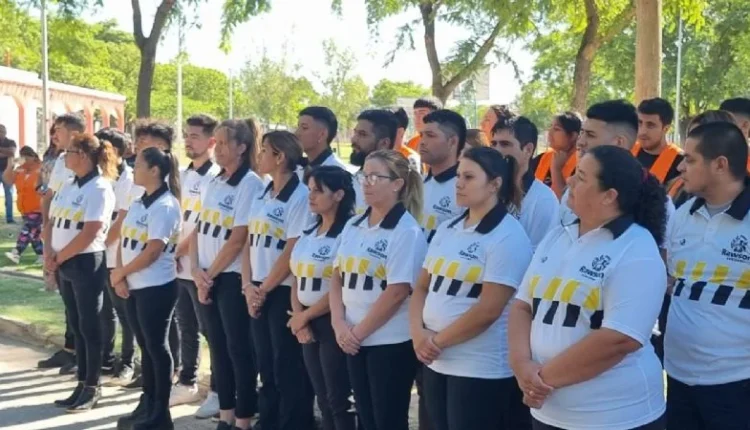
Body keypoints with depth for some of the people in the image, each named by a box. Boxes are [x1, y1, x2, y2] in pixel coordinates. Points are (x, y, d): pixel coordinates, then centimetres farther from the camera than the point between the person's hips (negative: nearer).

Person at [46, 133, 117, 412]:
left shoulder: (99, 188, -13)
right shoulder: (67, 187, 13)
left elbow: (89, 233, -20)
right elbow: (52, 223, 13)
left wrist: (59, 257, -12)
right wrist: (49, 253, -5)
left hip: (86, 263, -8)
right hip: (64, 266, 8)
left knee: (90, 326, 0)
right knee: (76, 325, 13)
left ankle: (92, 388, 9)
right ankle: (82, 385, 21)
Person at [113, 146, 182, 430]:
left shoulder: (165, 206, -15)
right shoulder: (138, 204, 12)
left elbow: (152, 251, -20)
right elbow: (124, 241, 11)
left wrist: (119, 273, -11)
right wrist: (120, 275, -3)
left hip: (157, 288, -8)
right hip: (134, 286, 8)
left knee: (157, 347, 0)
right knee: (145, 346, 15)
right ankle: (147, 404, 25)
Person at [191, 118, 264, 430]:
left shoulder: (250, 183, -12)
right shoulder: (214, 183, 11)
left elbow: (238, 239, -16)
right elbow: (198, 230, 11)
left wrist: (211, 275, -9)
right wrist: (197, 270, -3)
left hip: (233, 278, -8)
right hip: (207, 278, 8)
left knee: (239, 349, 0)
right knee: (218, 347, 12)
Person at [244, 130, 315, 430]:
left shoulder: (300, 197, -12)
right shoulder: (261, 197, 12)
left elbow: (292, 252, -16)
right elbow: (250, 243, 12)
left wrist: (264, 289, -10)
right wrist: (249, 286, -1)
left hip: (284, 293, -8)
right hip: (259, 294, 8)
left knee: (288, 370, 1)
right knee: (266, 368, 15)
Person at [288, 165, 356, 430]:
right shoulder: (309, 234, 12)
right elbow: (298, 279, 13)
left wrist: (304, 316, -8)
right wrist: (298, 316, -4)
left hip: (332, 324, -7)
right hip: (307, 325, 8)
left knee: (338, 400, -1)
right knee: (322, 399, 13)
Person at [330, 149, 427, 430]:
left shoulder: (407, 231, -12)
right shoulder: (353, 226, 10)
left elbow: (397, 292, -17)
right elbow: (338, 278, 10)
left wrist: (359, 331, -13)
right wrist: (339, 324, -4)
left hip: (391, 343, -6)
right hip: (355, 342, 7)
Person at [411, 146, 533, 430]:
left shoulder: (508, 236, -12)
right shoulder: (447, 230, 10)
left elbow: (488, 309, -18)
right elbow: (422, 288, 12)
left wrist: (438, 340, -11)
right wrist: (418, 333, -6)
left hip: (482, 370, -7)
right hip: (436, 363, 7)